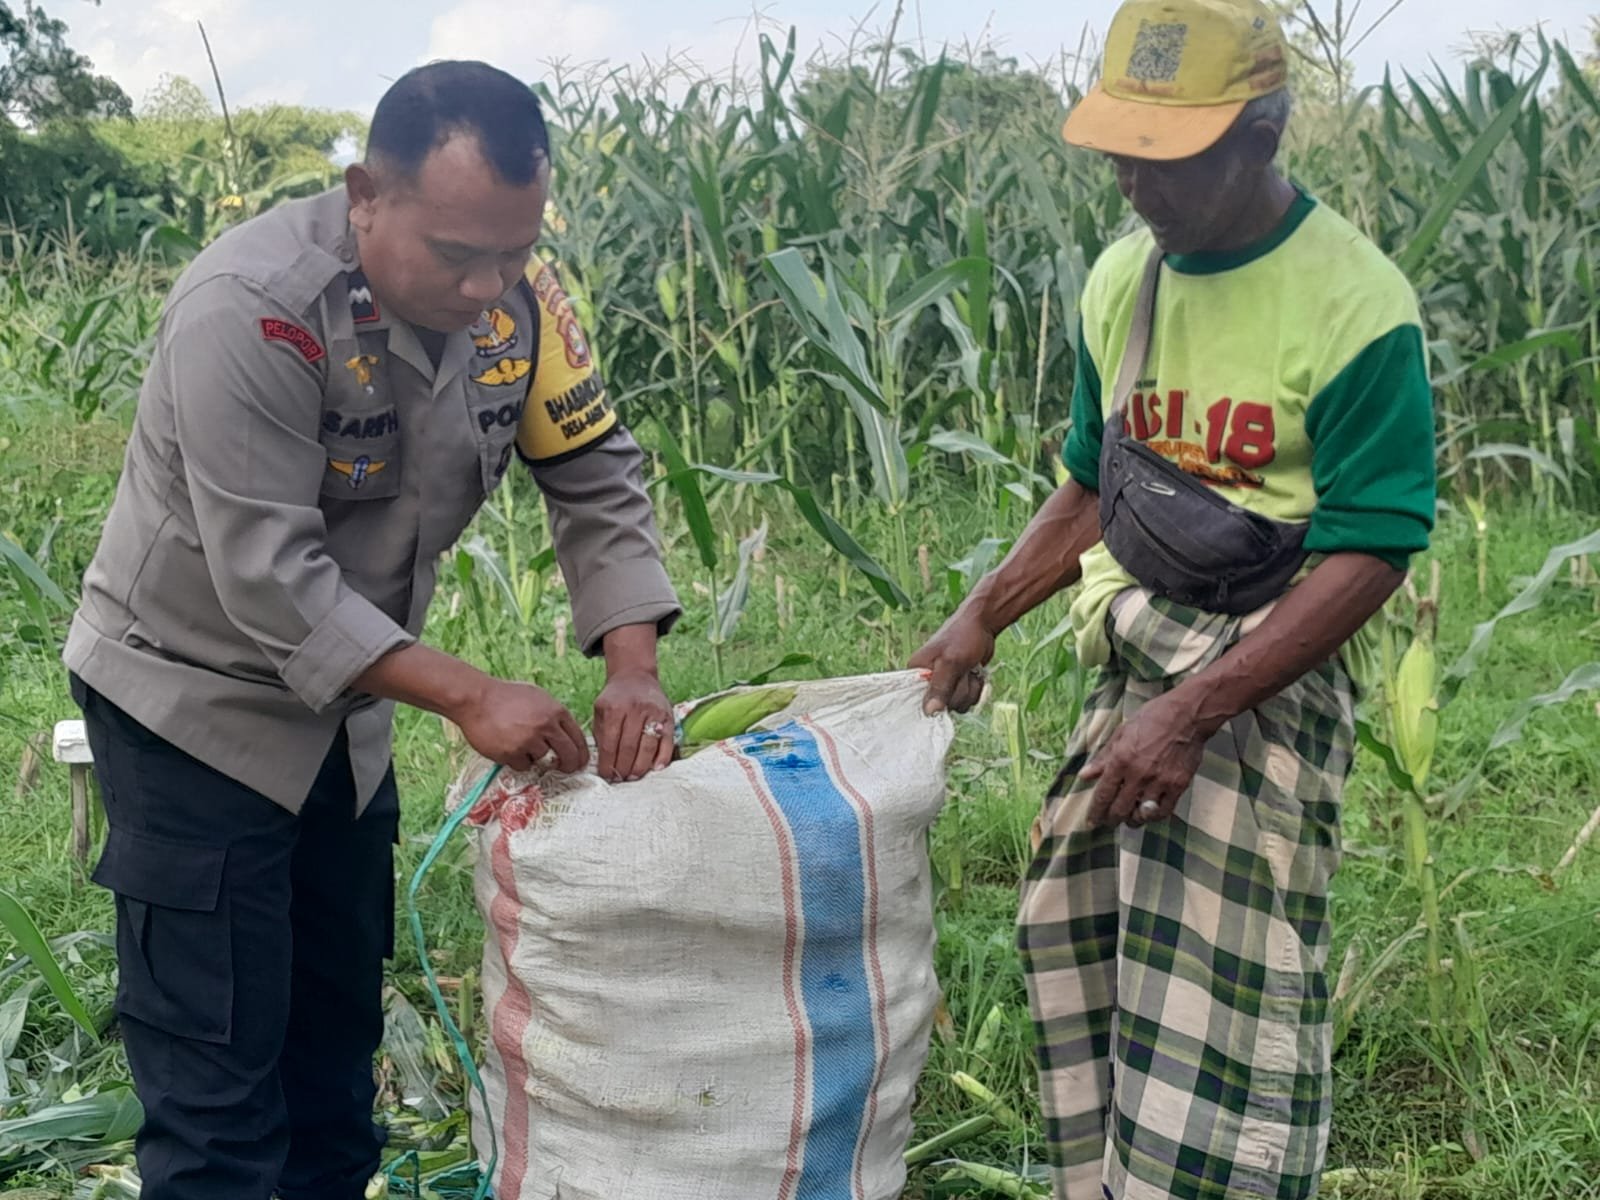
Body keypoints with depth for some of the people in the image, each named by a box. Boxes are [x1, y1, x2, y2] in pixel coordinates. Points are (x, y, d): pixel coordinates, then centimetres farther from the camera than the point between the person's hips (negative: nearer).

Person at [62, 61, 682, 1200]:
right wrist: (469, 696, -32)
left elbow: (597, 476, -5)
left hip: (342, 704, 6)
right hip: (195, 700, -6)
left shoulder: (516, 294, -11)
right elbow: (267, 576, -30)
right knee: (218, 1072, -2)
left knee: (340, 1023, 17)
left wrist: (634, 671, -18)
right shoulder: (252, 311, -29)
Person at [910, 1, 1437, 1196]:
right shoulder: (1121, 281, 7)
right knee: (1078, 949, 10)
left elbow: (1367, 557, -16)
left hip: (1270, 681, -7)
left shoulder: (1354, 309, -14)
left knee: (1216, 998, -9)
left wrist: (1193, 712, -22)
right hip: (1133, 662, 7)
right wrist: (979, 620, 9)